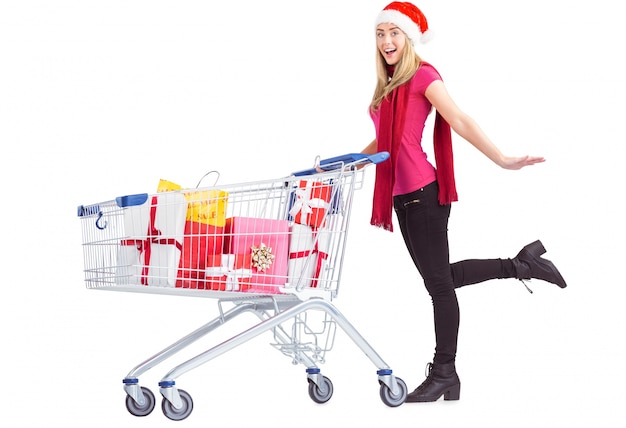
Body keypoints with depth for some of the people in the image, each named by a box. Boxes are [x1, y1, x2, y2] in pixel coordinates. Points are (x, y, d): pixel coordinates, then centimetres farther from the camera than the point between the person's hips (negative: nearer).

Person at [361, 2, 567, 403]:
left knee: (438, 282, 0)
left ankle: (444, 374, 8)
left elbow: (459, 120, -18)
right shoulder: (388, 85, 16)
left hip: (424, 192, -9)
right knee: (438, 277, 14)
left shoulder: (422, 75, -7)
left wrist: (501, 159, -27)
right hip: (401, 195, 9)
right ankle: (521, 264, 26)